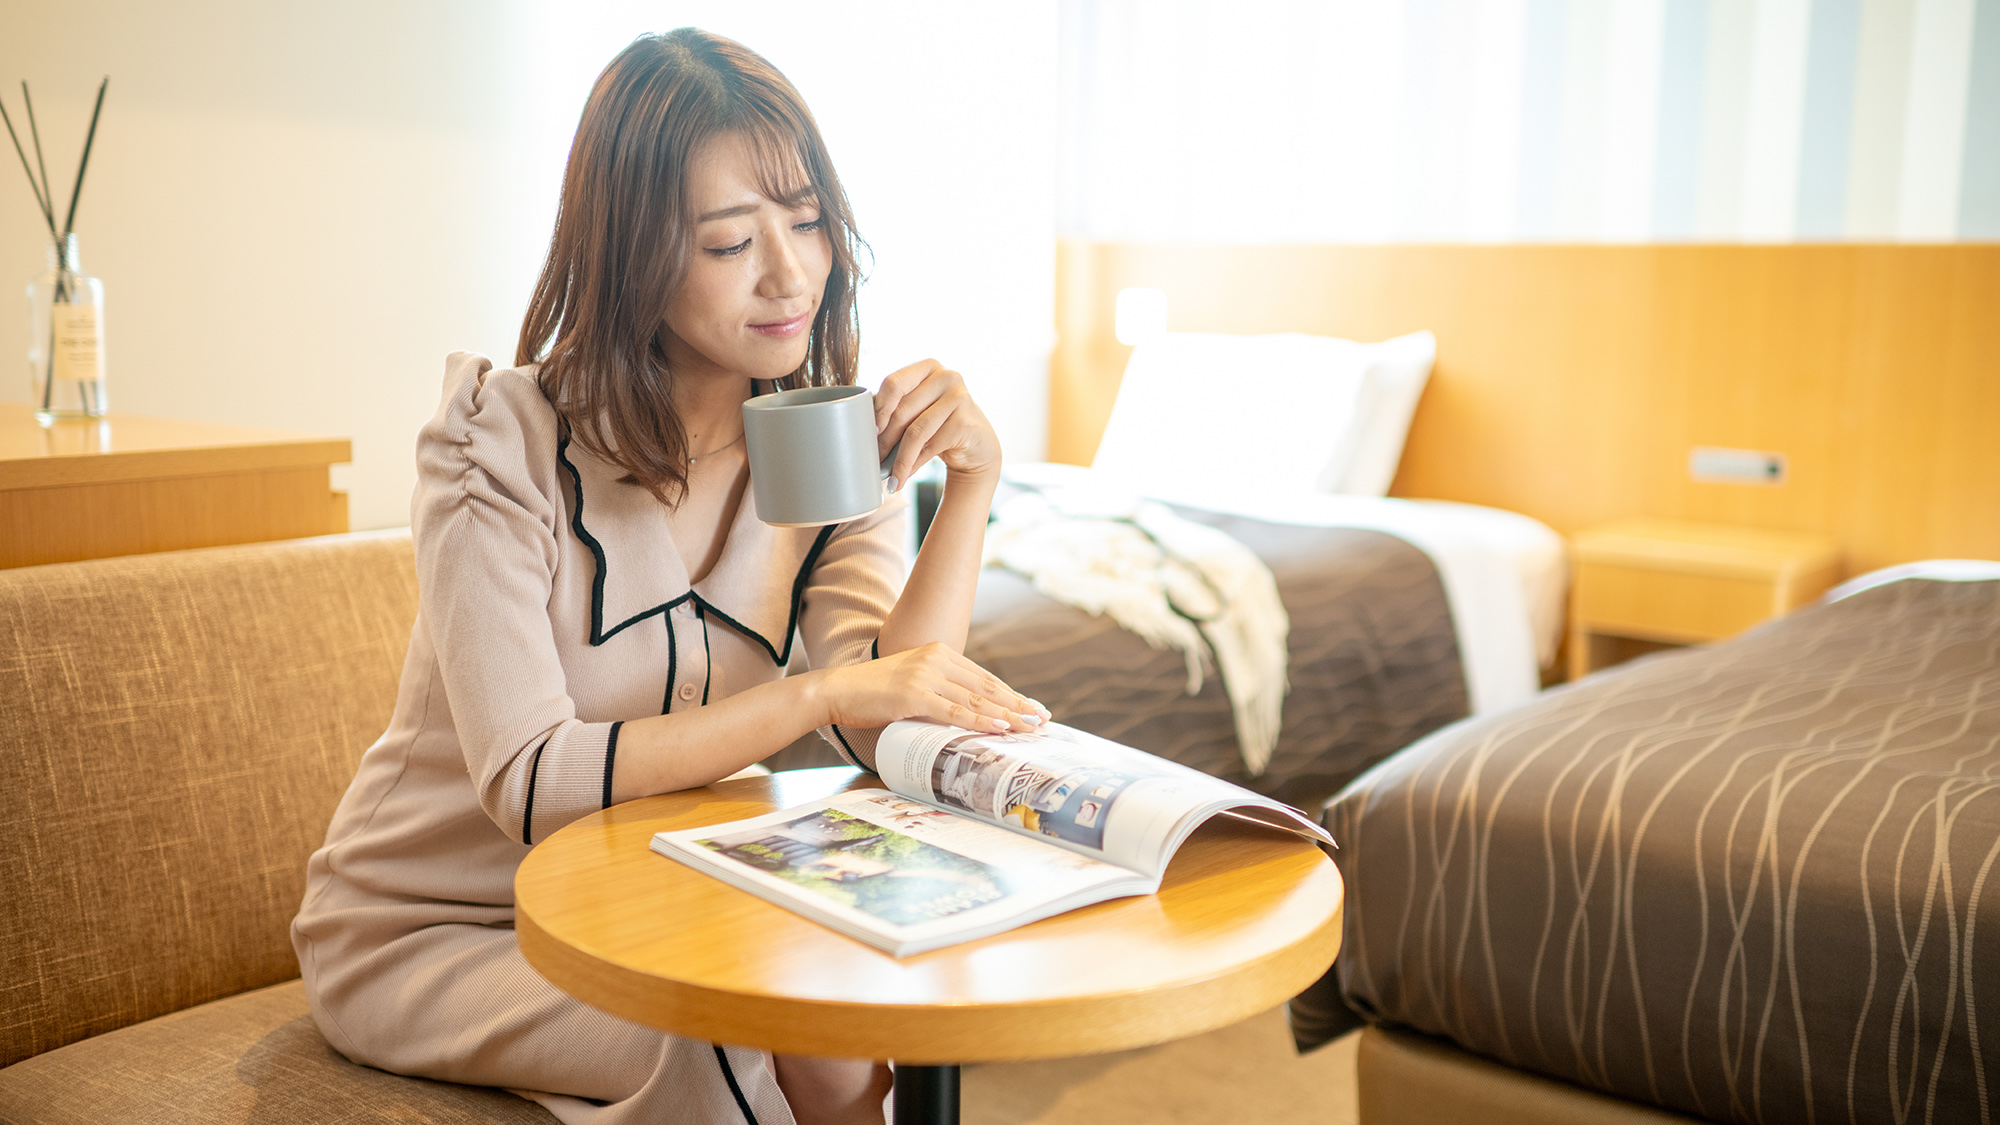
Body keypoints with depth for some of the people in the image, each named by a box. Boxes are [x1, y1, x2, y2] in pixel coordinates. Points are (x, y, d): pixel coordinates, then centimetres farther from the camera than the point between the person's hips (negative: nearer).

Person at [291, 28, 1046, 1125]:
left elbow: (884, 732, -18)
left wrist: (972, 481, -28)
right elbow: (528, 780, -27)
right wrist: (823, 691, -35)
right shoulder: (501, 441, -19)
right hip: (431, 932, -4)